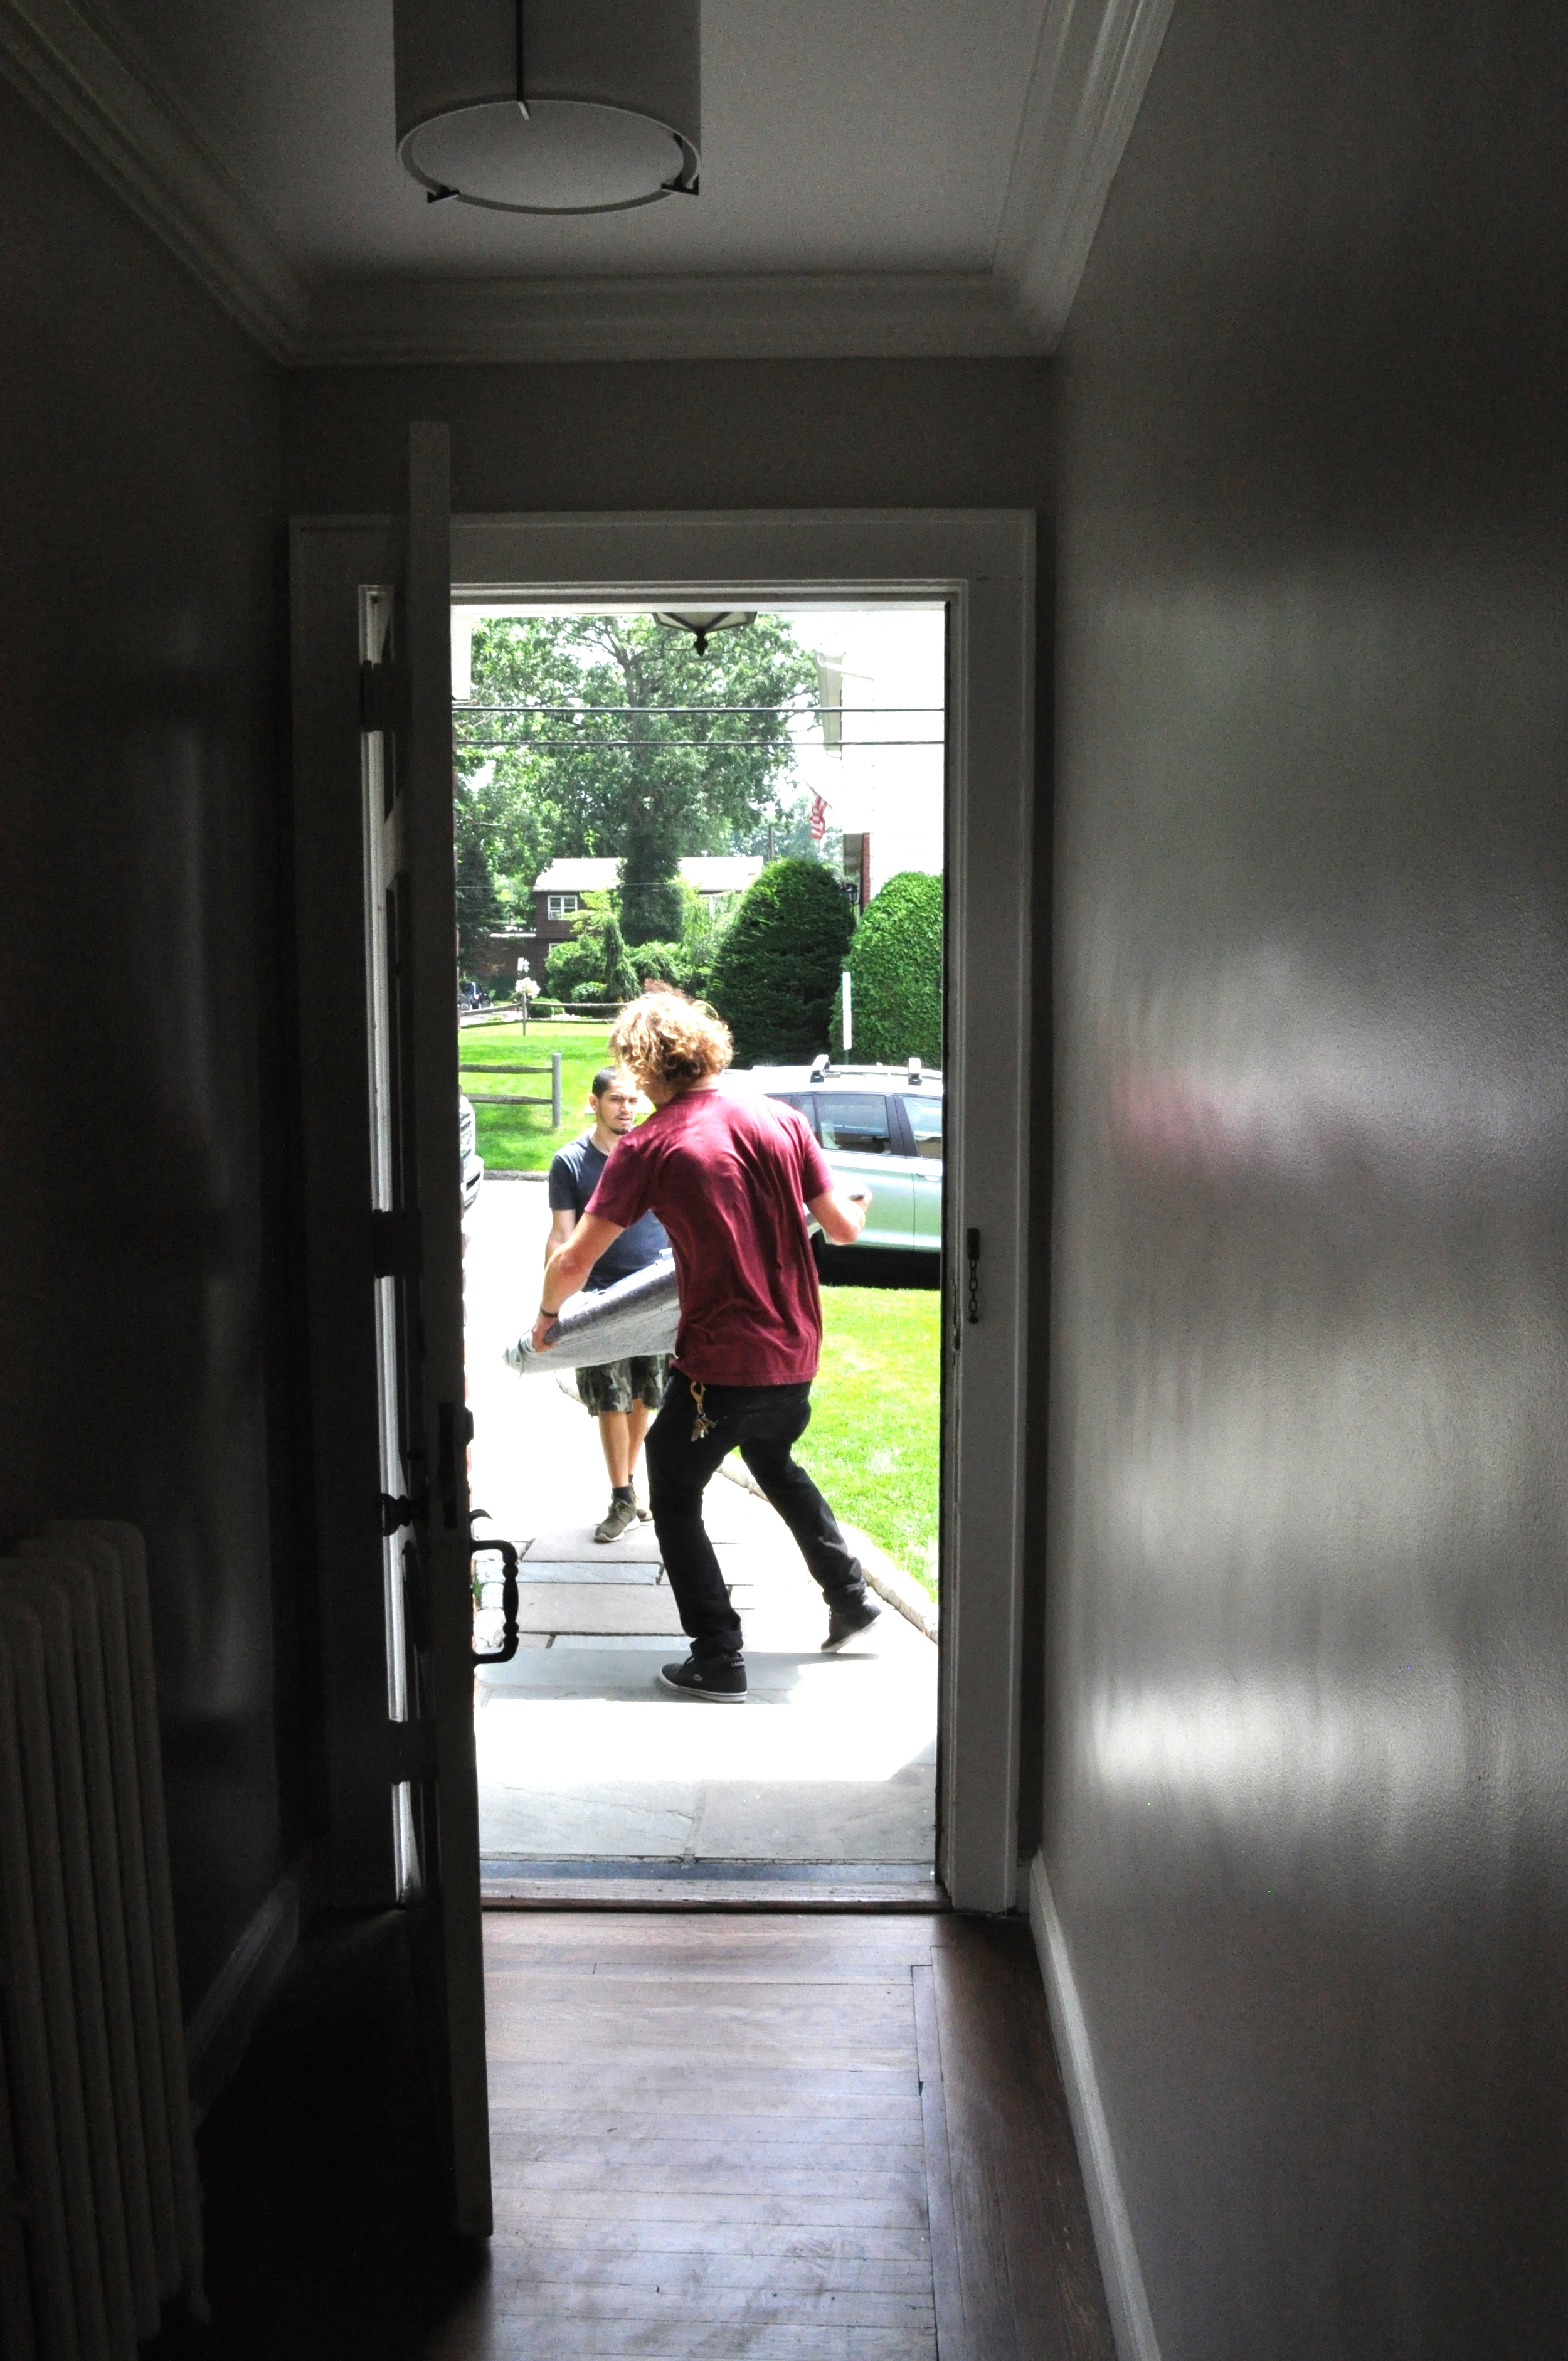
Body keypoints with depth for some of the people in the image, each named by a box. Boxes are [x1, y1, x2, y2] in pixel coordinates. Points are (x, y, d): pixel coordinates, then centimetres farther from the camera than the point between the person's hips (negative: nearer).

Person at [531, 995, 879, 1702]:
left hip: (721, 1363, -6)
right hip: (796, 1354, 6)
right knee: (775, 1464, 32)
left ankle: (719, 1659, 11)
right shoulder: (781, 1120, 1)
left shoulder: (649, 1147, -10)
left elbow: (574, 1260, -9)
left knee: (674, 1498, 13)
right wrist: (857, 1207, 30)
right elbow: (844, 1229, 6)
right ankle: (849, 1595, 37)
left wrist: (546, 1315, 11)